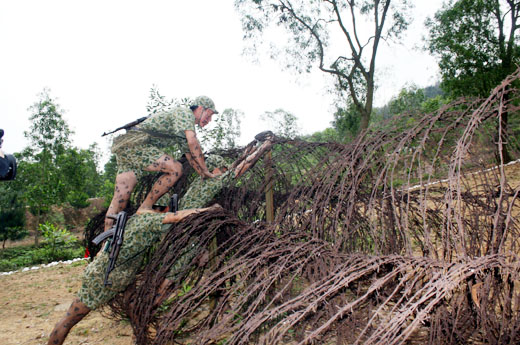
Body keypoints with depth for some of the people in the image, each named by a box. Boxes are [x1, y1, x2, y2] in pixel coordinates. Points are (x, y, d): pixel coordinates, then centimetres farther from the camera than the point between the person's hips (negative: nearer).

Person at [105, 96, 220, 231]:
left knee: (120, 199, 3)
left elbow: (191, 156, 28)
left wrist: (205, 176, 22)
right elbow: (192, 142, -17)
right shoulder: (185, 113, -3)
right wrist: (205, 170, -12)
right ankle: (145, 208, -9)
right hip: (135, 143, -10)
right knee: (175, 169, -17)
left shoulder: (183, 132, 26)